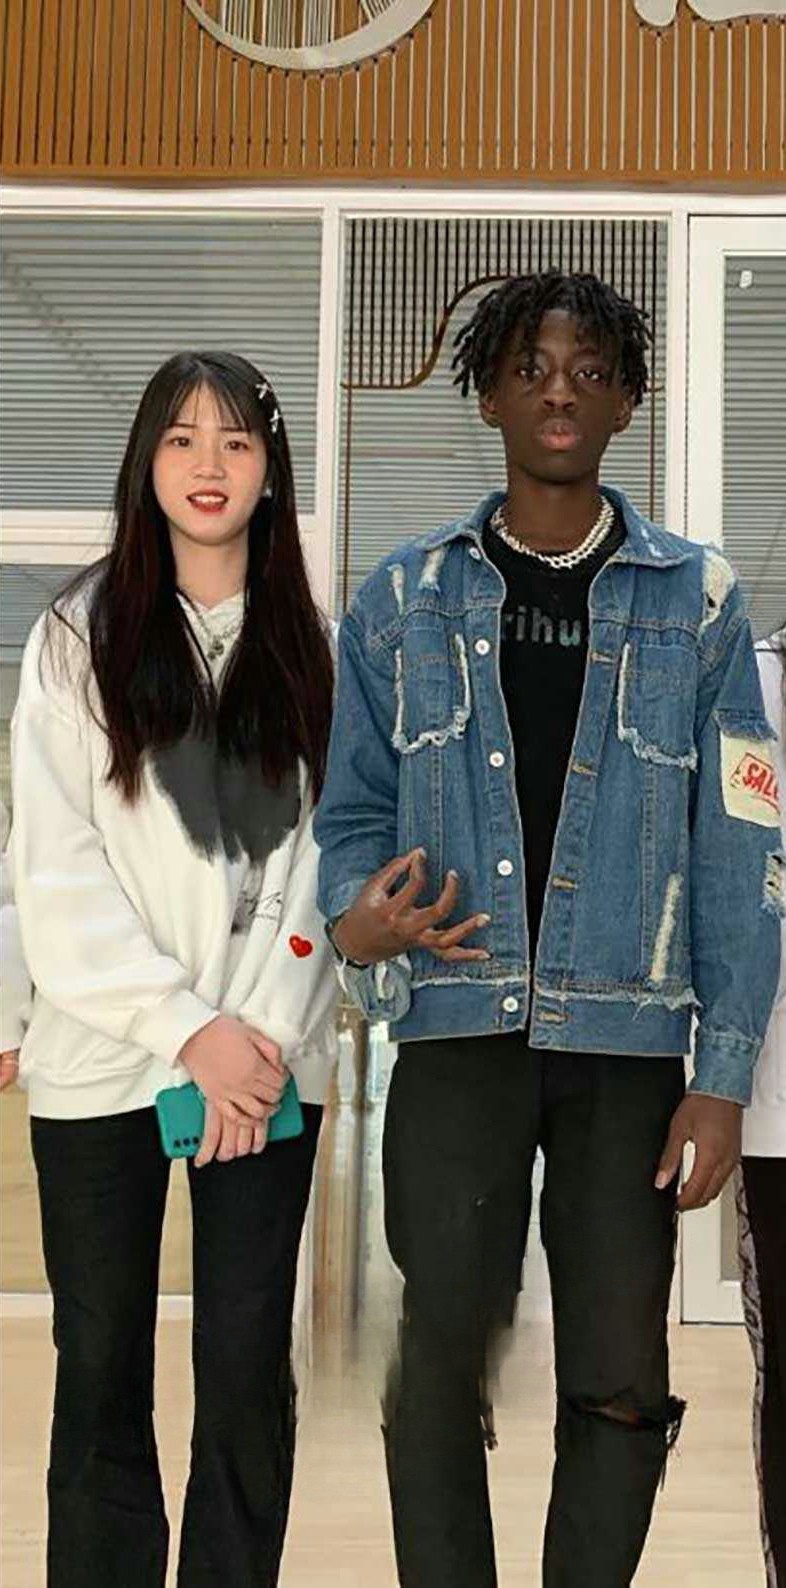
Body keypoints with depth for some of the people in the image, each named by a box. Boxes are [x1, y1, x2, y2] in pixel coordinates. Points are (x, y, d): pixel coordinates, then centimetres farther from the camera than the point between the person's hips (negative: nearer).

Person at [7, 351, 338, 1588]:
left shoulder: (309, 649, 8)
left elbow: (318, 853, 3)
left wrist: (265, 1029, -10)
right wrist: (187, 1028, -12)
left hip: (267, 1063, 1)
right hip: (105, 1060, -1)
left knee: (249, 1370, 4)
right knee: (102, 1370, 6)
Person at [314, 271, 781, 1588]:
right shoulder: (405, 599, 7)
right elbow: (354, 807, 11)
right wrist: (355, 916, -12)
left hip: (628, 1038, 0)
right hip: (458, 1030, 1)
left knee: (619, 1383, 6)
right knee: (440, 1372, 3)